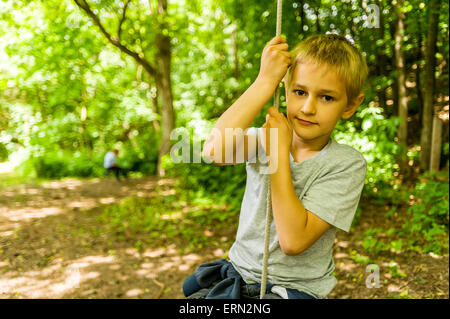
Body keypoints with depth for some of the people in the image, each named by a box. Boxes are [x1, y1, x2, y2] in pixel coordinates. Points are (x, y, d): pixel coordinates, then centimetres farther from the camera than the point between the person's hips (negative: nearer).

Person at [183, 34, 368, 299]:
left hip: (294, 290, -3)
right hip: (238, 276, 3)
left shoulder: (348, 164, -11)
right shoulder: (264, 138, -3)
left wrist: (279, 152, -17)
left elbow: (293, 241, -20)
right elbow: (216, 150, -26)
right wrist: (266, 80, -19)